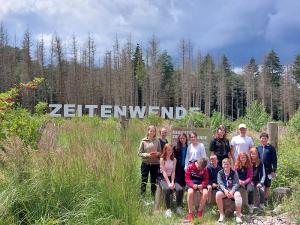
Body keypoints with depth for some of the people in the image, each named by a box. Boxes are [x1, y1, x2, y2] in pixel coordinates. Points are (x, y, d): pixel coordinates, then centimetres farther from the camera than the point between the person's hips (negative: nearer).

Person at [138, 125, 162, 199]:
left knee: (154, 181, 12)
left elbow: (160, 152, 8)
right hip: (145, 163, -2)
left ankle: (153, 197, 22)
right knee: (144, 181, 1)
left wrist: (157, 154, -14)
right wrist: (147, 155, -19)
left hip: (155, 164, 2)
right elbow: (140, 153, -3)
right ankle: (142, 197, 8)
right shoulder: (144, 141, -3)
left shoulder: (157, 141, 3)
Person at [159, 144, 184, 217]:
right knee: (167, 189, -36)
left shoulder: (174, 160, 8)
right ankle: (168, 209, -27)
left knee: (180, 189, -25)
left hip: (171, 178, 4)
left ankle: (179, 207, -8)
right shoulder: (162, 159, -4)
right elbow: (164, 172, -11)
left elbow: (173, 172, 0)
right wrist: (168, 183, -21)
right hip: (163, 179, -3)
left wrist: (172, 182, -15)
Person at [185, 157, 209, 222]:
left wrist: (202, 185, -22)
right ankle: (190, 212, -23)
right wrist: (192, 185, -26)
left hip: (200, 185, 2)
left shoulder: (205, 169, 1)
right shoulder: (190, 167, -7)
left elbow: (206, 180, 0)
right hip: (192, 184, -2)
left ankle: (199, 210, -9)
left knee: (205, 193, -30)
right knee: (190, 192, -36)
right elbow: (187, 178, -9)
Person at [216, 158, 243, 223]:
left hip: (233, 189, -1)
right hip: (223, 190, 1)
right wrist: (225, 190, -28)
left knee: (238, 194, -33)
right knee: (218, 194, -32)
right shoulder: (220, 173, 4)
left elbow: (236, 184, -8)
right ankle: (221, 214, -18)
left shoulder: (234, 173, 2)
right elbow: (220, 183, -8)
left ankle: (238, 216, -25)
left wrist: (232, 191, -26)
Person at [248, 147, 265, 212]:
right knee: (250, 190, -31)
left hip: (258, 180, 2)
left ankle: (262, 205, -8)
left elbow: (263, 174, 1)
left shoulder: (260, 163, 2)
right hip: (250, 181, -1)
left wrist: (261, 183, -13)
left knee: (262, 190, -27)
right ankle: (251, 206, -21)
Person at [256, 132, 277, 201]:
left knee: (267, 186, 9)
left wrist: (274, 171, -8)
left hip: (268, 170, -2)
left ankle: (265, 199, 20)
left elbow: (274, 160, -3)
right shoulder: (258, 148, 5)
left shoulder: (271, 148, -2)